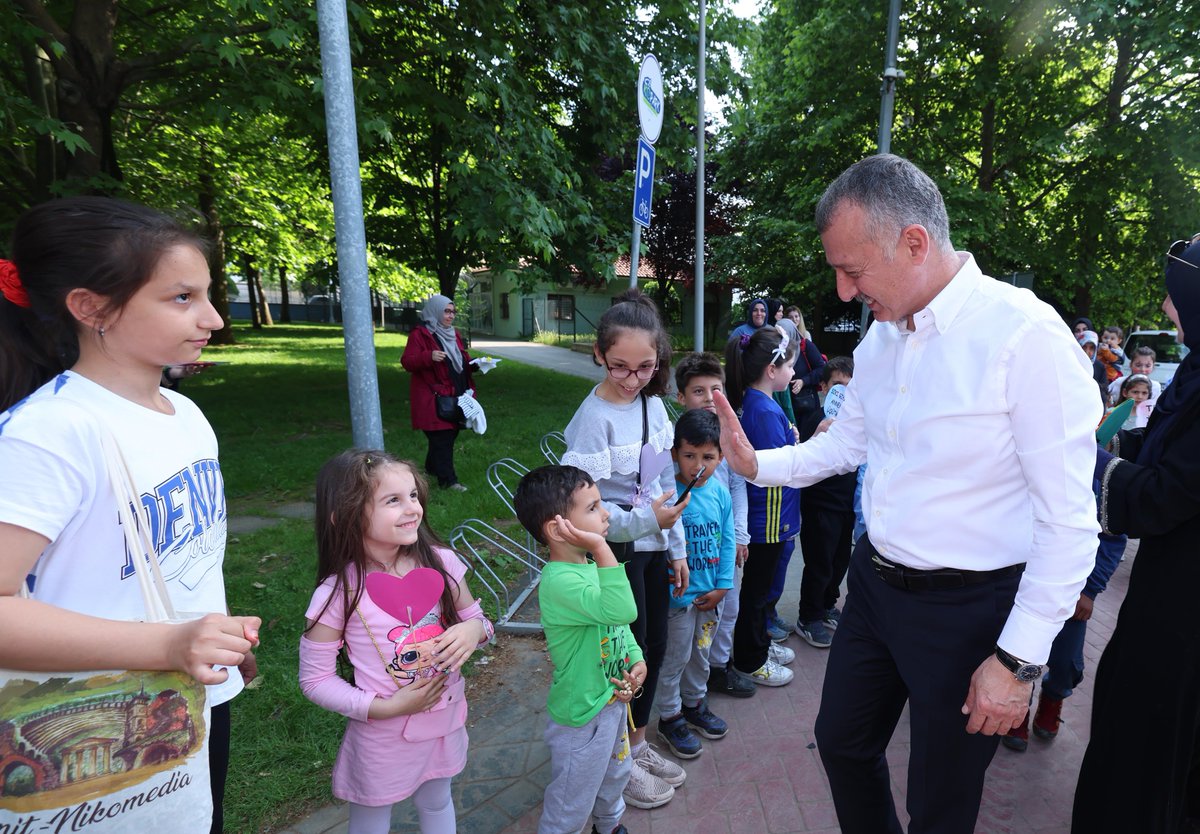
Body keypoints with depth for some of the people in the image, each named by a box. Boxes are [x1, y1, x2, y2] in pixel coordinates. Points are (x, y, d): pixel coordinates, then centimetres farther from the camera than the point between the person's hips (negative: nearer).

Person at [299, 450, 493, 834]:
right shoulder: (337, 594, -22)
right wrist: (384, 707, -21)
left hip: (446, 719, 3)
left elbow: (475, 617, 1)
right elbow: (315, 679, -12)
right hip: (383, 734, -3)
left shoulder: (440, 562, -13)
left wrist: (474, 629, -22)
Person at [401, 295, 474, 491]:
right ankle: (447, 480, -3)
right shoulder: (420, 335, -7)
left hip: (455, 397, 8)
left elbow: (462, 362, 27)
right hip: (435, 399, -8)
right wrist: (429, 357, -30)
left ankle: (432, 468, 30)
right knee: (442, 439, -8)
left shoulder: (454, 335, 17)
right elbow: (407, 362, -14)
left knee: (449, 436, 12)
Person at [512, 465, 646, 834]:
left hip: (613, 699, 9)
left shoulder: (590, 565, -4)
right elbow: (621, 611, -47)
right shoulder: (559, 582, -34)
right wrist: (601, 547, -48)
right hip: (583, 714, -9)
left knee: (615, 773, 33)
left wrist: (637, 660, -5)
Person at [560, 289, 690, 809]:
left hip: (654, 546, 7)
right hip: (616, 551, -7)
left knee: (654, 647, 18)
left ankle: (636, 743, 41)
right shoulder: (593, 418, -21)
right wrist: (645, 519, -26)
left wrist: (677, 548, 12)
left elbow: (666, 481, 9)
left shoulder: (653, 403, 1)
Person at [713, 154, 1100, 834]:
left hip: (967, 609, -6)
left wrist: (1019, 659, -17)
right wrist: (758, 464, -2)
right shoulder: (880, 336, 1)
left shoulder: (1025, 335, -22)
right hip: (875, 581, 7)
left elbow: (1070, 521, -20)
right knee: (843, 741, 23)